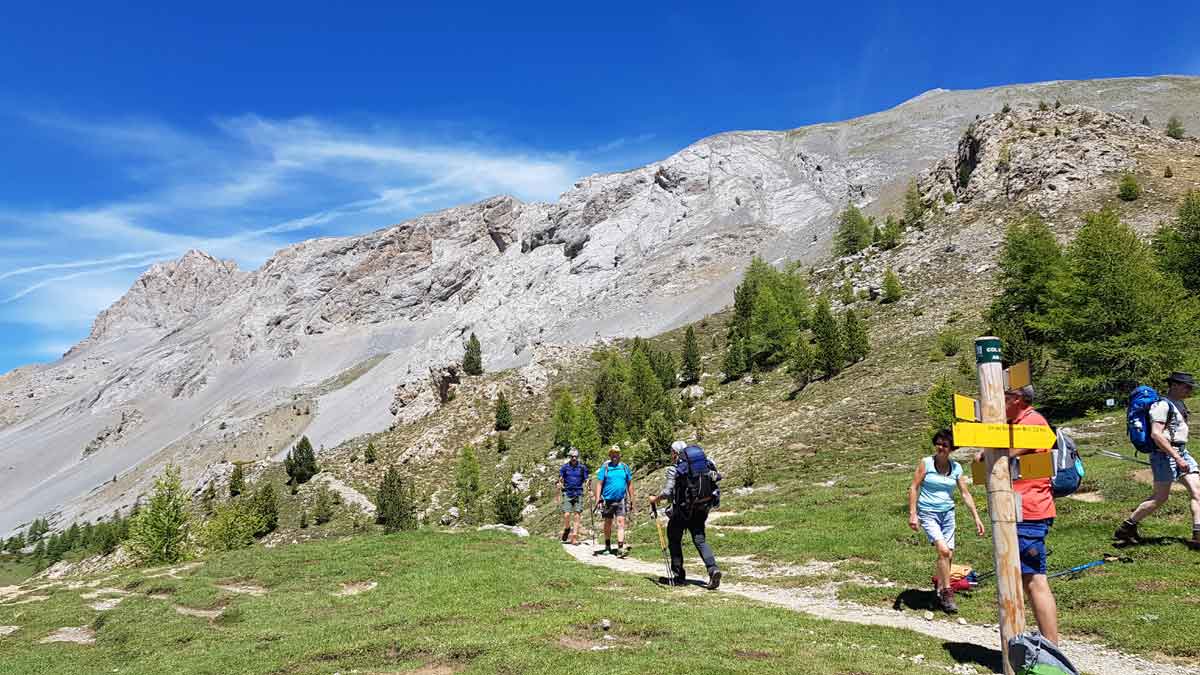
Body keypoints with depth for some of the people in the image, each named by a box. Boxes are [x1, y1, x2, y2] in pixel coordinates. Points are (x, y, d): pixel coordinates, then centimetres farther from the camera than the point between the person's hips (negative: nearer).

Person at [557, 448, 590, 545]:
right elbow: (560, 481, 7)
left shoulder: (582, 467, 4)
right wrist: (559, 495, 3)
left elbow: (587, 480, 8)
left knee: (577, 515, -4)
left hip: (578, 494, 0)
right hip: (567, 493, 0)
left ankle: (574, 537, -1)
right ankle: (567, 529, 20)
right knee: (566, 515, -10)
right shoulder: (564, 467, 4)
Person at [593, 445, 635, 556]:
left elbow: (629, 483, 12)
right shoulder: (605, 467, -1)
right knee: (608, 523, 12)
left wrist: (631, 500, 11)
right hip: (608, 500, 0)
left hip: (621, 500, 0)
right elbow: (599, 484, -2)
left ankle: (620, 548, -13)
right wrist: (597, 500, -9)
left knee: (621, 522, -10)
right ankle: (607, 547, 27)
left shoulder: (624, 467, 6)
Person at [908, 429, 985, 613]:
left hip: (947, 513, 4)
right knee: (943, 550, -19)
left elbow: (966, 494, 9)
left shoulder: (956, 468, 4)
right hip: (928, 513, -4)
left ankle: (940, 591, 26)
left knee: (948, 555, 6)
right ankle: (947, 592, -7)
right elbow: (914, 488, -6)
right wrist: (912, 514, -13)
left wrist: (976, 518, 4)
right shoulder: (926, 463, -6)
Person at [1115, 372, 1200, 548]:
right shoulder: (1162, 405, -15)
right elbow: (1156, 434, -24)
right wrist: (1177, 458, -26)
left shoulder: (1179, 404, 16)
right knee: (1160, 497, -4)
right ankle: (1127, 527, 8)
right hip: (1165, 455, -9)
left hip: (1181, 453, 9)